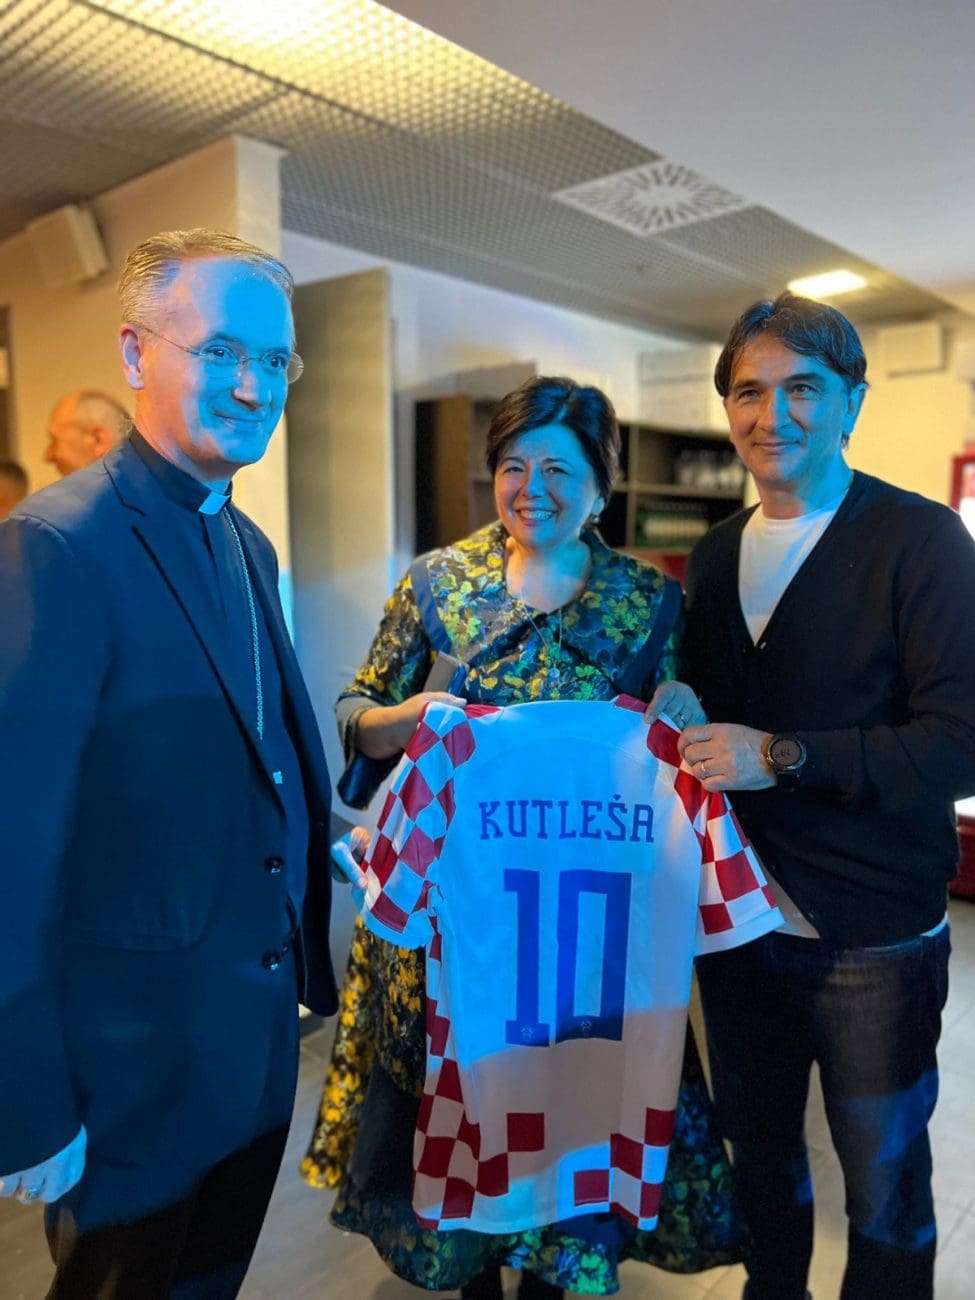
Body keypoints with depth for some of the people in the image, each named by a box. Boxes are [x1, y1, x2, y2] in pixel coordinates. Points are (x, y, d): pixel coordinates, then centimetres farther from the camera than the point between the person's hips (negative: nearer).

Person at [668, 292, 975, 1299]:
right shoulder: (714, 555, 7)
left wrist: (786, 757, -25)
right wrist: (683, 745, -5)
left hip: (873, 939, -5)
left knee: (884, 1191, 16)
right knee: (759, 1149, 25)